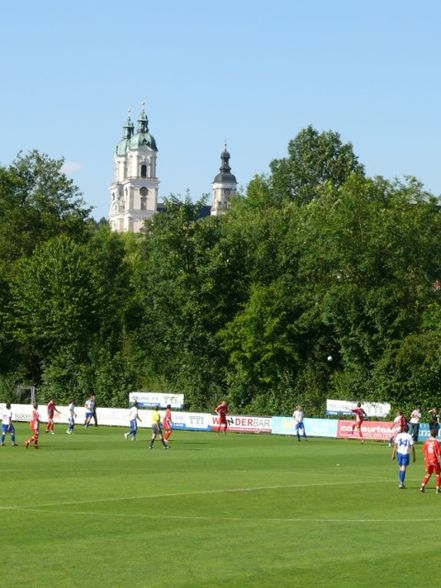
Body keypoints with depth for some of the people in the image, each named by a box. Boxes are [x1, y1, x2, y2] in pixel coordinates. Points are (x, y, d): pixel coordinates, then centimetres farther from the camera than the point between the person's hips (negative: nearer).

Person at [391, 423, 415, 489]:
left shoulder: (398, 435, 2)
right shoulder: (409, 436, -4)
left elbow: (395, 445, -1)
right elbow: (412, 447, -5)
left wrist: (393, 454, 3)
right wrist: (414, 456, 2)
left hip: (399, 453, 3)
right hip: (406, 454, -3)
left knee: (400, 468, 16)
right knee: (403, 469, -3)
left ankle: (401, 483, 18)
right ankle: (401, 483, -9)